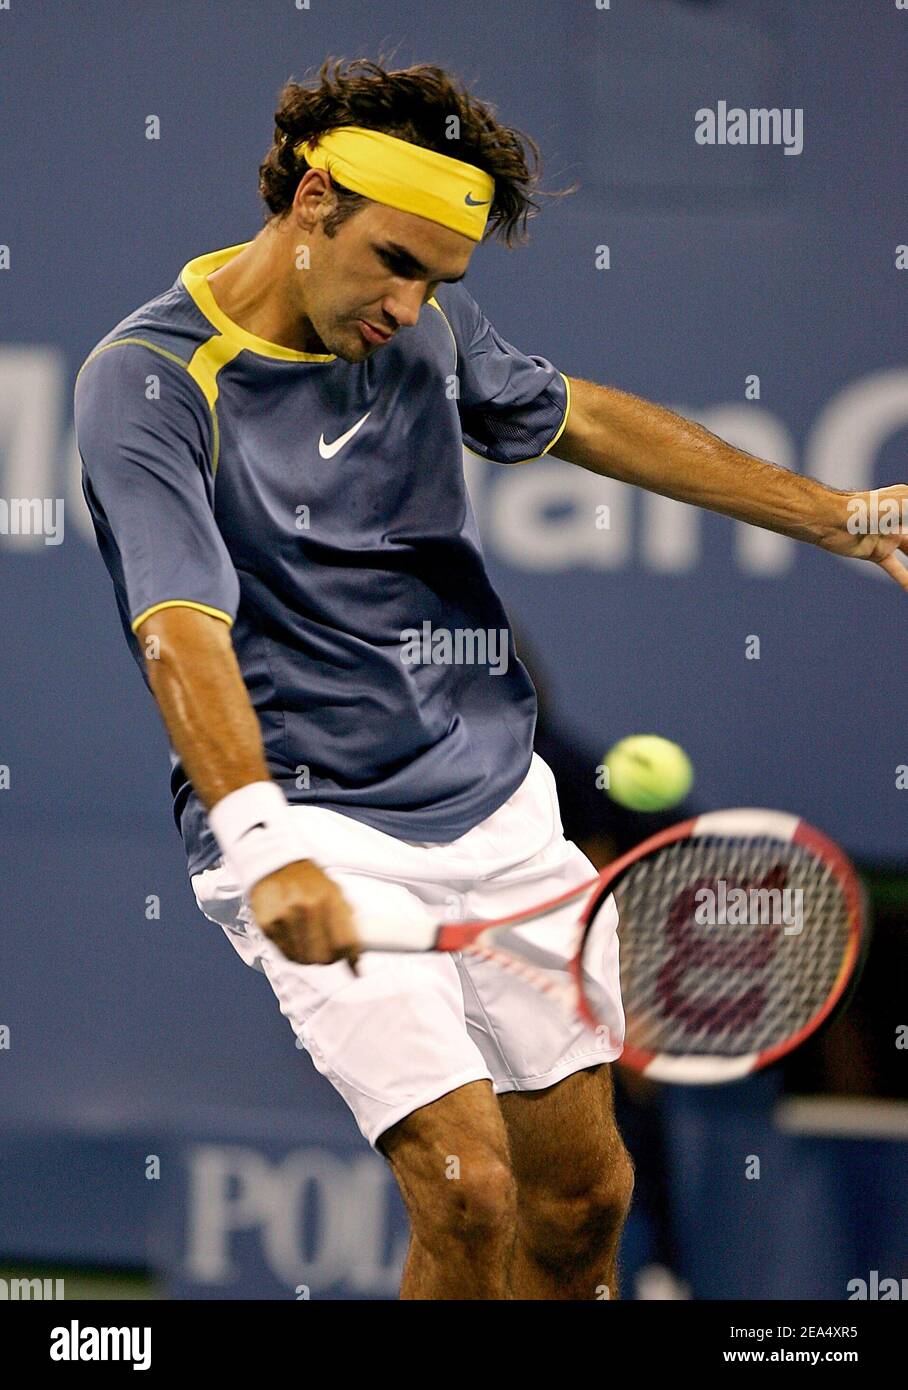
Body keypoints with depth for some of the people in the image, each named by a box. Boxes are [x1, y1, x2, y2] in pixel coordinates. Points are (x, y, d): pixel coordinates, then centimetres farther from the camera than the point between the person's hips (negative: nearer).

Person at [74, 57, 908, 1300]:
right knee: (469, 1188, -19)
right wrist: (267, 847, -43)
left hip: (498, 802, 7)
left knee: (583, 1193, 8)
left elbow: (582, 419, 23)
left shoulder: (420, 321, 5)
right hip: (318, 833, -7)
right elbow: (183, 631, -28)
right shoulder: (148, 383, -15)